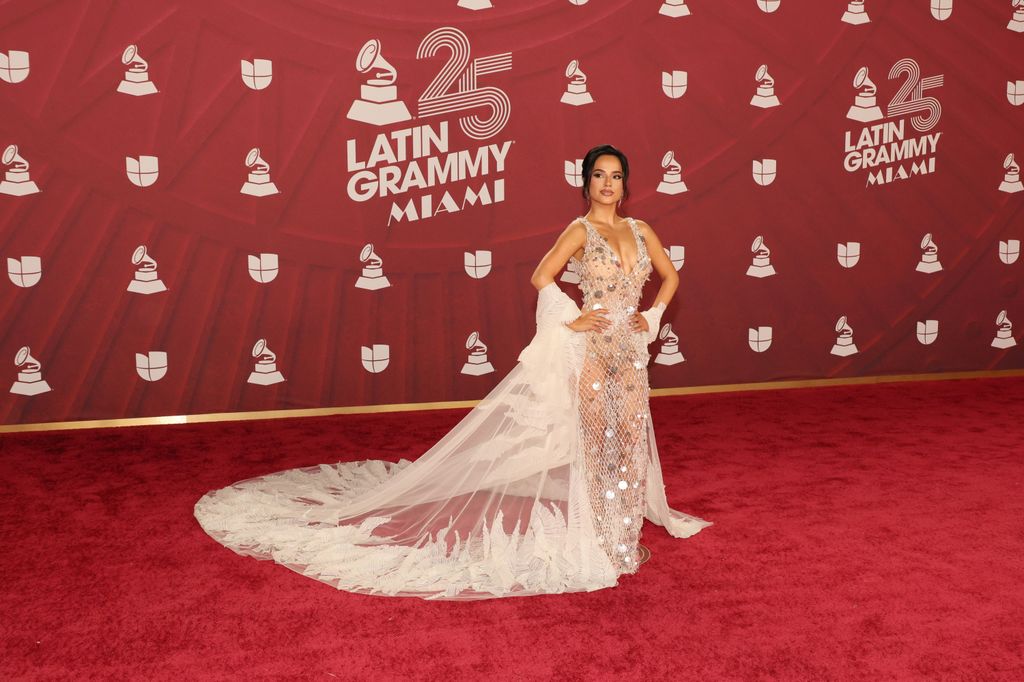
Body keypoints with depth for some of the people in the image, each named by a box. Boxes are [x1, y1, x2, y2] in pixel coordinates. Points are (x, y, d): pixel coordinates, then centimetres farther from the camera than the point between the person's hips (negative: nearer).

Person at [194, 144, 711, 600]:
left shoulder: (641, 231, 10)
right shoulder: (580, 231, -5)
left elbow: (670, 276, 21)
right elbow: (541, 277, -14)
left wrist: (652, 318, 9)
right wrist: (572, 320, -13)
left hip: (630, 349, 5)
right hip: (592, 349, -5)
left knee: (632, 438, 7)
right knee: (595, 441, 0)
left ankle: (628, 533, 20)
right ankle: (600, 539, 12)